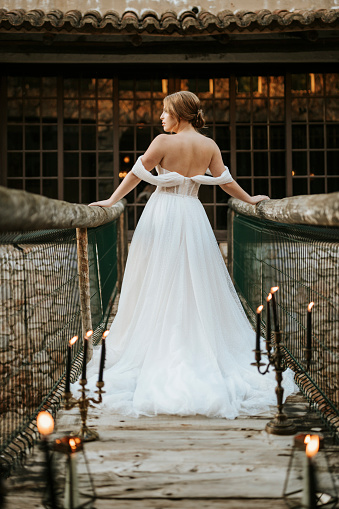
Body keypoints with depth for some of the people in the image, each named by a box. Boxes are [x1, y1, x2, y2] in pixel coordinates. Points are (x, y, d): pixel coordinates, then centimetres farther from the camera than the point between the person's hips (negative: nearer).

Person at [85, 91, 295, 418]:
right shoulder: (209, 146, 1)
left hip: (162, 213, -3)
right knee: (195, 285, 10)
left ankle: (154, 349, 8)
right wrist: (250, 199, 25)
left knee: (157, 284, 5)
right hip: (192, 215, 3)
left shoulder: (163, 142, -10)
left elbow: (136, 174, -5)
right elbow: (225, 181, 8)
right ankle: (199, 348, 13)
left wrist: (111, 201, 5)